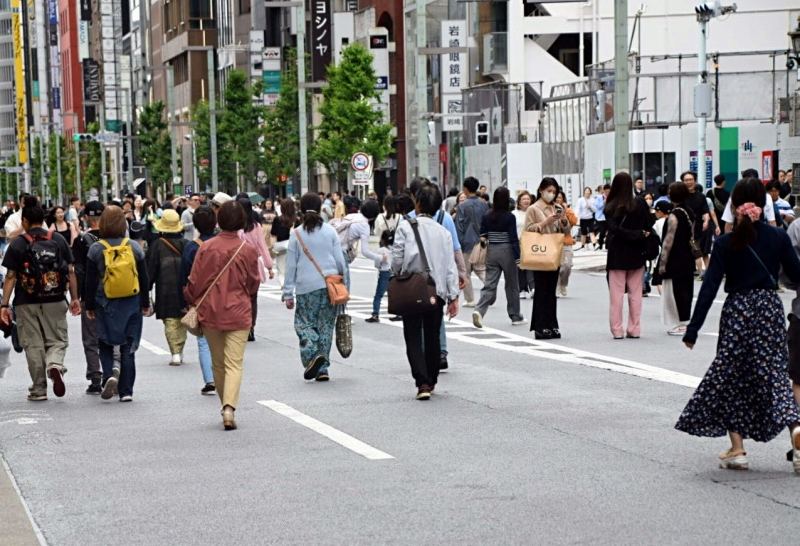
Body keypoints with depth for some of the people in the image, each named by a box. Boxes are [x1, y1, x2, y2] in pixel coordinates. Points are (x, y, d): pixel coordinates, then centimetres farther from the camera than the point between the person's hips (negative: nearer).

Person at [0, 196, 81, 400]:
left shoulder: (17, 244, -3)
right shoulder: (59, 240, 3)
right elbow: (71, 272, 3)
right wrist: (75, 298, 9)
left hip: (26, 303, -1)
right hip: (55, 301, 1)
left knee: (33, 345, 7)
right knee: (57, 341, 10)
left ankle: (39, 390, 9)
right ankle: (55, 365, -21)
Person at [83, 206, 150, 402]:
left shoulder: (95, 249, -4)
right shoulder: (134, 247, 0)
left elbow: (90, 281, -1)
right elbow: (144, 278, 5)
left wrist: (89, 307, 7)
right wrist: (145, 304, 14)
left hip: (106, 304, -1)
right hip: (131, 303, 1)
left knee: (105, 345, 12)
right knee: (128, 348, 5)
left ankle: (110, 373, -15)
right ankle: (126, 391, 4)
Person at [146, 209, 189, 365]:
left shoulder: (157, 245, -5)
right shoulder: (186, 244, 3)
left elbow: (151, 269, -3)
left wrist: (147, 289, 3)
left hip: (165, 289, -3)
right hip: (184, 288, 3)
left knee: (170, 322, -2)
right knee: (182, 321, 12)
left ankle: (175, 354, -10)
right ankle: (180, 352, 16)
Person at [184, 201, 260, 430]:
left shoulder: (206, 248, -6)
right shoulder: (247, 250, -7)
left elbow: (194, 281, -1)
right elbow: (253, 284, 4)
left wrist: (192, 302, 16)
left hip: (210, 312, 2)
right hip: (238, 313, -1)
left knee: (218, 364, 16)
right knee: (234, 363, -2)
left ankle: (227, 406, 24)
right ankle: (229, 407, -20)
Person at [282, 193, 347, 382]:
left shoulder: (296, 234, -1)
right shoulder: (330, 231, 3)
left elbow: (291, 266, 1)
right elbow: (340, 260, 5)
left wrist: (288, 294, 5)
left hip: (306, 287, -2)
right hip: (330, 285, 2)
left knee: (304, 323, 9)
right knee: (326, 326, 8)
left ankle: (312, 355, -16)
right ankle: (322, 369, 8)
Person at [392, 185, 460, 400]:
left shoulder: (405, 227, -7)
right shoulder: (444, 232, 3)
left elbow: (397, 259, -9)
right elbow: (450, 266, 2)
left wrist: (398, 277, 12)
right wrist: (453, 296, 4)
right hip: (436, 290, 3)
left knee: (413, 338, 2)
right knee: (433, 337, 15)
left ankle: (423, 382, -11)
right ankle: (431, 381, 23)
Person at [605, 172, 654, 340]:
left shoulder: (610, 207, -7)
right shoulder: (640, 203, -3)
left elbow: (614, 229, -16)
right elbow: (649, 226, -1)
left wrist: (639, 234, -13)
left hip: (617, 255, -2)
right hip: (636, 253, 2)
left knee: (616, 293, 2)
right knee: (635, 293, 8)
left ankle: (617, 330, 0)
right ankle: (634, 329, 8)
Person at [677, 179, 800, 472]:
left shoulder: (726, 243, -6)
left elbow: (710, 287, -8)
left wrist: (693, 329, -7)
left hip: (737, 312, -1)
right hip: (770, 309, 1)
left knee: (730, 376, 9)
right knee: (773, 371, 4)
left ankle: (737, 450, 7)